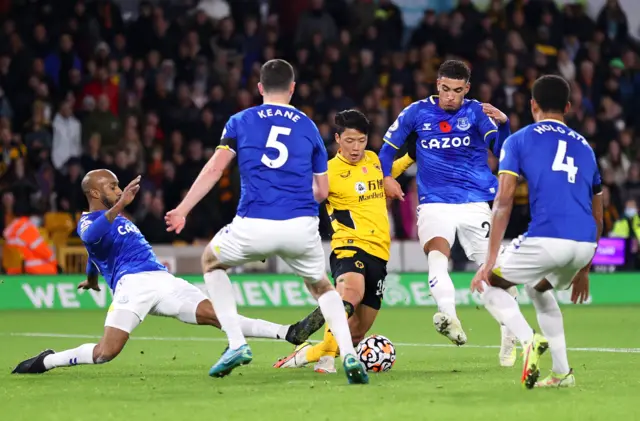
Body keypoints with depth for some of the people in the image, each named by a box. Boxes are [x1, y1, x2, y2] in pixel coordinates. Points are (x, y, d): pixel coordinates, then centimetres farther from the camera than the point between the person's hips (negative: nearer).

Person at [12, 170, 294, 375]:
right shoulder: (88, 222, 3)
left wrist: (92, 279, 68)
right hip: (133, 284, -7)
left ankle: (287, 333, -15)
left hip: (163, 281, 7)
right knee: (106, 352, -25)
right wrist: (120, 205, -38)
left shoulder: (118, 219, 31)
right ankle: (45, 362, -5)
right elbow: (91, 236, -25)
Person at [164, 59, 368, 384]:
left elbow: (215, 168, 0)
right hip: (302, 227, 2)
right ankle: (349, 355, 5)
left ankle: (237, 345, 15)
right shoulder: (308, 127, 16)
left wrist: (183, 209, 1)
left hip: (254, 226, -2)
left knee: (212, 261, 28)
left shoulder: (240, 122, 12)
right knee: (321, 286, 27)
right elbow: (322, 191, 18)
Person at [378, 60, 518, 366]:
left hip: (475, 203, 0)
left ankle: (509, 339, 16)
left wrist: (502, 123, -29)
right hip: (434, 203, 0)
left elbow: (499, 148, -11)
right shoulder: (417, 113, 4)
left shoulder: (476, 112, -1)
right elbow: (389, 146, 15)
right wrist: (386, 177, 0)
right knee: (437, 256, -27)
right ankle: (450, 318, -46)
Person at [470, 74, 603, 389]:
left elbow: (503, 202, 0)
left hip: (546, 239, -5)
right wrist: (583, 270, 36)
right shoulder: (584, 147, 24)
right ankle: (562, 372, 24)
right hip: (585, 245, 5)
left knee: (488, 283, 18)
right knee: (538, 288, 34)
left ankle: (530, 341, -8)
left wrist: (490, 260, -2)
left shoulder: (518, 141, 11)